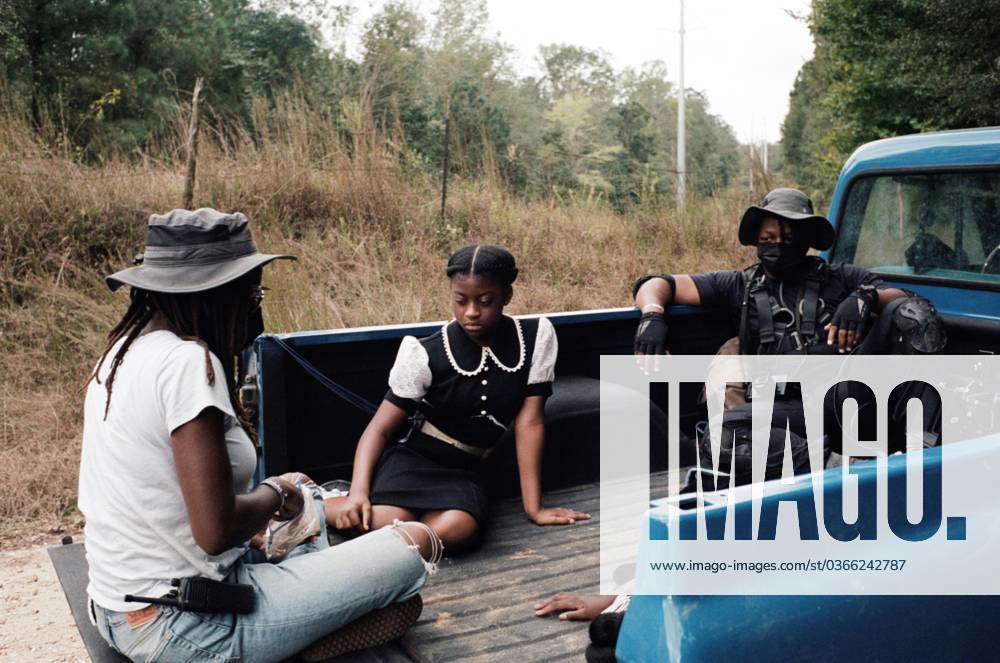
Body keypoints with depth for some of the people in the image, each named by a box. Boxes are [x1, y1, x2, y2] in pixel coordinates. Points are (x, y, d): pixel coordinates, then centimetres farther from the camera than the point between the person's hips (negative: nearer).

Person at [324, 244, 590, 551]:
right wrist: (358, 492, -27)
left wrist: (534, 508, -8)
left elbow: (529, 421, -6)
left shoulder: (536, 336, -6)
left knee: (453, 530, -32)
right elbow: (380, 429, -10)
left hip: (465, 472, 3)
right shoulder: (426, 355, -11)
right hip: (413, 459, -2)